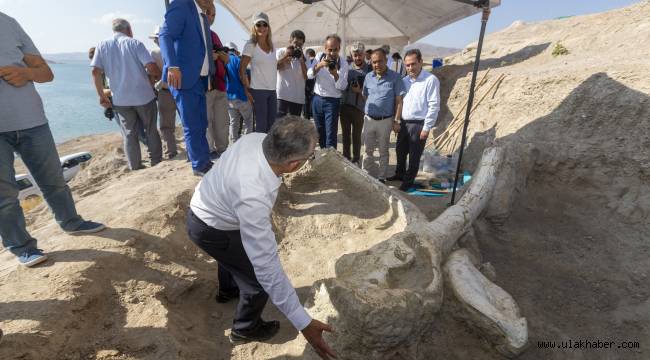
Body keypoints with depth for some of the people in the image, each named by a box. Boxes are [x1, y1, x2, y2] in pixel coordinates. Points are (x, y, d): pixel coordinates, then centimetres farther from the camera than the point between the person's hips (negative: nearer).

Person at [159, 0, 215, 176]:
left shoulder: (203, 16, 18)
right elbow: (165, 36, -19)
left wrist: (215, 54, 9)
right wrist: (173, 66, -30)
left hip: (200, 79, 8)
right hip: (183, 77, -8)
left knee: (201, 125, 13)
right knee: (192, 127, -2)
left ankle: (205, 162, 23)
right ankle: (199, 166, 8)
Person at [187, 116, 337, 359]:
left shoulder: (256, 138, -24)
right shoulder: (253, 198, -45)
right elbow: (267, 265, -41)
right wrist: (303, 322, -35)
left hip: (206, 206, 8)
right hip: (210, 230, -8)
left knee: (242, 248, 34)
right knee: (260, 277, 5)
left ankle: (228, 289, 65)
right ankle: (245, 329, 35)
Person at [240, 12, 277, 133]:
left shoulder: (272, 45, 12)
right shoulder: (250, 45, -5)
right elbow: (242, 70, -6)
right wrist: (247, 90, -9)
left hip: (272, 90, 6)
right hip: (258, 90, -6)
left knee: (272, 125, 9)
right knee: (261, 126, -2)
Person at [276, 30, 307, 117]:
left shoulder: (303, 56, 11)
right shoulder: (281, 52, 6)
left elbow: (306, 77, 1)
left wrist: (301, 59, -6)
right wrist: (286, 55, -10)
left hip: (298, 97, 3)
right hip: (282, 95, -3)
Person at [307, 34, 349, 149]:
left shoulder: (343, 64, -7)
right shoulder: (320, 56, 2)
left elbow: (342, 87, -12)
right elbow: (309, 75, -6)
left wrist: (335, 74, -29)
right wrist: (320, 65, -23)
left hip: (332, 101, -4)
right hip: (317, 99, 4)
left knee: (331, 135, -6)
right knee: (320, 132, 14)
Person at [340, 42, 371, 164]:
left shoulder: (369, 70, -4)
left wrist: (359, 90, -18)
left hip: (359, 107, -3)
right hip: (345, 105, 3)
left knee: (356, 135, 8)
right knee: (345, 134, 13)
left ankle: (356, 159, 22)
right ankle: (346, 157, 27)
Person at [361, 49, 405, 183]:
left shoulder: (395, 77, -7)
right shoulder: (368, 77, 4)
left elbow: (399, 101, -7)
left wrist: (396, 121, -10)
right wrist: (367, 112, 7)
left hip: (386, 120, -3)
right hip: (369, 119, 3)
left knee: (383, 152, 10)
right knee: (368, 150, 12)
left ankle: (381, 177, 22)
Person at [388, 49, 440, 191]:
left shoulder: (431, 80, -13)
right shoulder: (404, 80, 7)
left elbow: (434, 106, -14)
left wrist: (427, 127, -16)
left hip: (418, 124, -6)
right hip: (403, 123, 6)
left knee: (414, 155, 6)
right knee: (400, 151, 19)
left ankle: (408, 181, 23)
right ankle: (400, 174, 40)